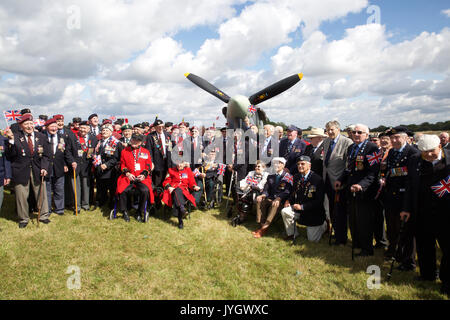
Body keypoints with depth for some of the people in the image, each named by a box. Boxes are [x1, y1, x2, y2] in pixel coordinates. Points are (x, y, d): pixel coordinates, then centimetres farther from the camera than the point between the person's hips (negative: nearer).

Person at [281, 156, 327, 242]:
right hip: (298, 208, 5)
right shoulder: (296, 177, 0)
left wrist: (302, 206, -24)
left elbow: (319, 201, -21)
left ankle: (323, 225, 33)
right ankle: (292, 234, 2)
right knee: (285, 211, -21)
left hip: (313, 212, -5)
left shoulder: (317, 179, -20)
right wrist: (289, 200, -10)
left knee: (312, 239, 1)